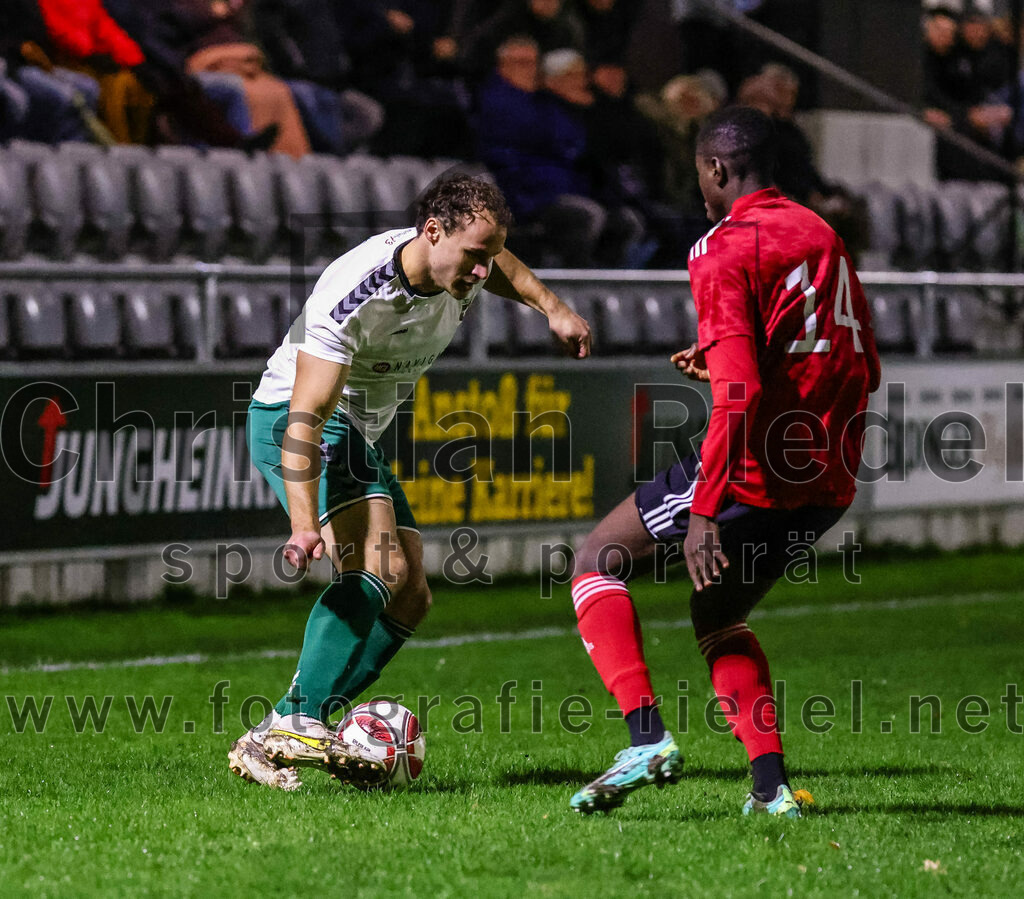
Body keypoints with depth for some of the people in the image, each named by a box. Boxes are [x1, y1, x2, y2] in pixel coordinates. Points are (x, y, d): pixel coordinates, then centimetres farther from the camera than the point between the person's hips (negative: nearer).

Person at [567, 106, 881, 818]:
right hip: (829, 487, 8)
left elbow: (740, 395, -21)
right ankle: (772, 782, 7)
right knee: (718, 617, 24)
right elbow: (865, 369, 21)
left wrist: (705, 511, -22)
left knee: (597, 564, 8)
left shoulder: (726, 251, -11)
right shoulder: (824, 237, 14)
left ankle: (648, 739, -8)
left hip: (756, 473, -8)